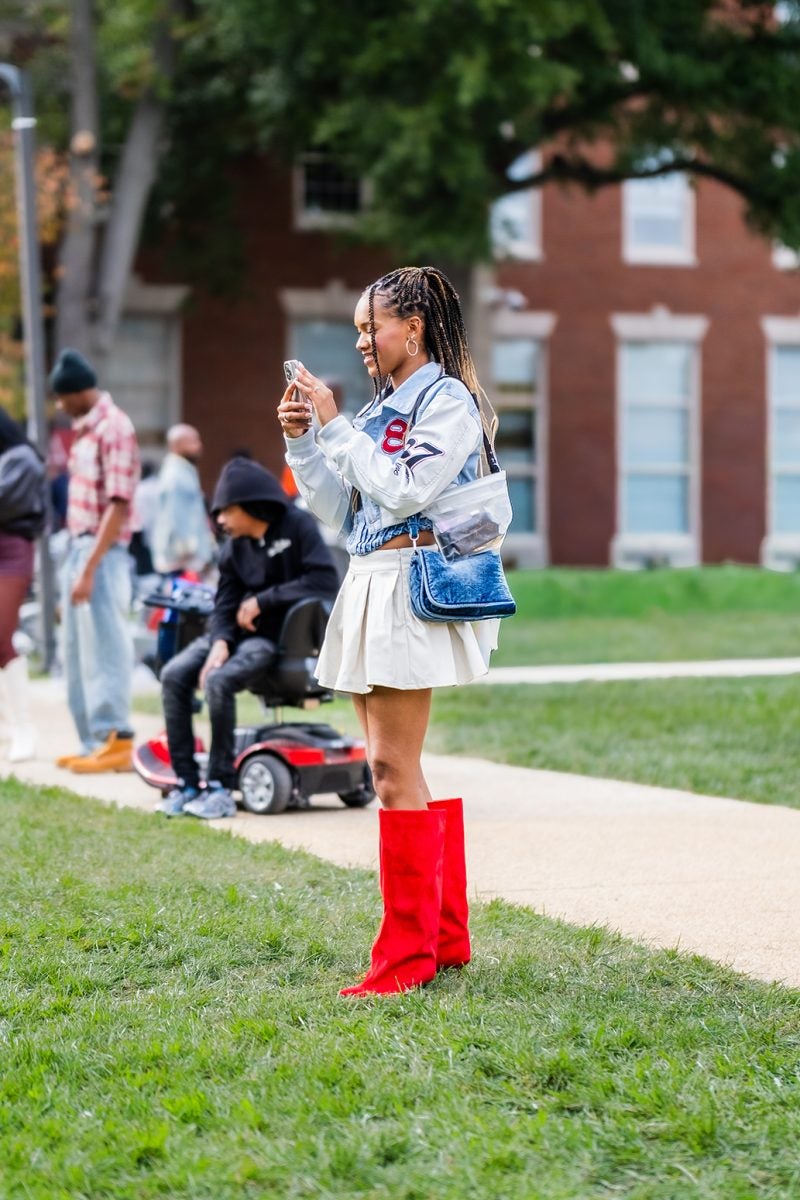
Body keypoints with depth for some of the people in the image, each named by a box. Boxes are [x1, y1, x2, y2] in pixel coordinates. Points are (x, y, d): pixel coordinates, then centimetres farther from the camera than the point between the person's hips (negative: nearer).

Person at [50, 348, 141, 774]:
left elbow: (118, 505, -18)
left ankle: (116, 742, -4)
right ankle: (94, 742, 17)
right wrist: (74, 563, 13)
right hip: (78, 548, 9)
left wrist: (89, 568, -22)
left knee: (104, 648, -7)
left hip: (102, 553, -9)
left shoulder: (114, 428, -13)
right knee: (77, 653, 11)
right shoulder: (84, 429, 14)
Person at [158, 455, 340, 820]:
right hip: (240, 631, 7)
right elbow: (225, 605, 5)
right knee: (174, 675, -14)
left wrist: (262, 601, -17)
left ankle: (221, 788, -21)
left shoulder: (297, 526, -9)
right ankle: (186, 783, -9)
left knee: (219, 681, -30)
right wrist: (220, 643, -18)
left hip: (281, 635, -6)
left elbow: (325, 581, -21)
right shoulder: (234, 549, 7)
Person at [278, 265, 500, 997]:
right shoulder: (381, 408, 19)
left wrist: (334, 425, -13)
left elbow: (403, 491, -17)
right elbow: (337, 509, 17)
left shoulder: (448, 401, -5)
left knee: (394, 768, -11)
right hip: (368, 588, 9)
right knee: (394, 769, 10)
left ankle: (410, 953, -7)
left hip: (411, 592, -9)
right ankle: (447, 937, 18)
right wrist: (301, 440, 6)